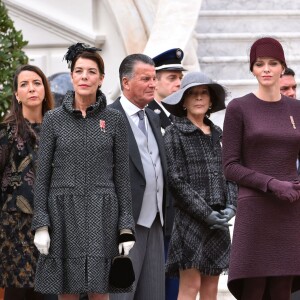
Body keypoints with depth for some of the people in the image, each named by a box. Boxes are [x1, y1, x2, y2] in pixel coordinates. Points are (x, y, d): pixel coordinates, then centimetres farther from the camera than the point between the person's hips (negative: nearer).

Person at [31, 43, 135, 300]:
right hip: (63, 212, 0)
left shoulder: (114, 120, 5)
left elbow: (122, 175, 5)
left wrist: (126, 227, -1)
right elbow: (43, 175, 4)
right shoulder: (54, 119, 4)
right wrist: (40, 224, -4)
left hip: (102, 214, 0)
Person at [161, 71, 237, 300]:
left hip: (218, 221, 6)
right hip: (190, 220, -5)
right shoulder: (175, 133, -2)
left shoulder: (217, 134, 15)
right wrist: (206, 214, -13)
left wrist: (231, 207, -1)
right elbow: (176, 181, -9)